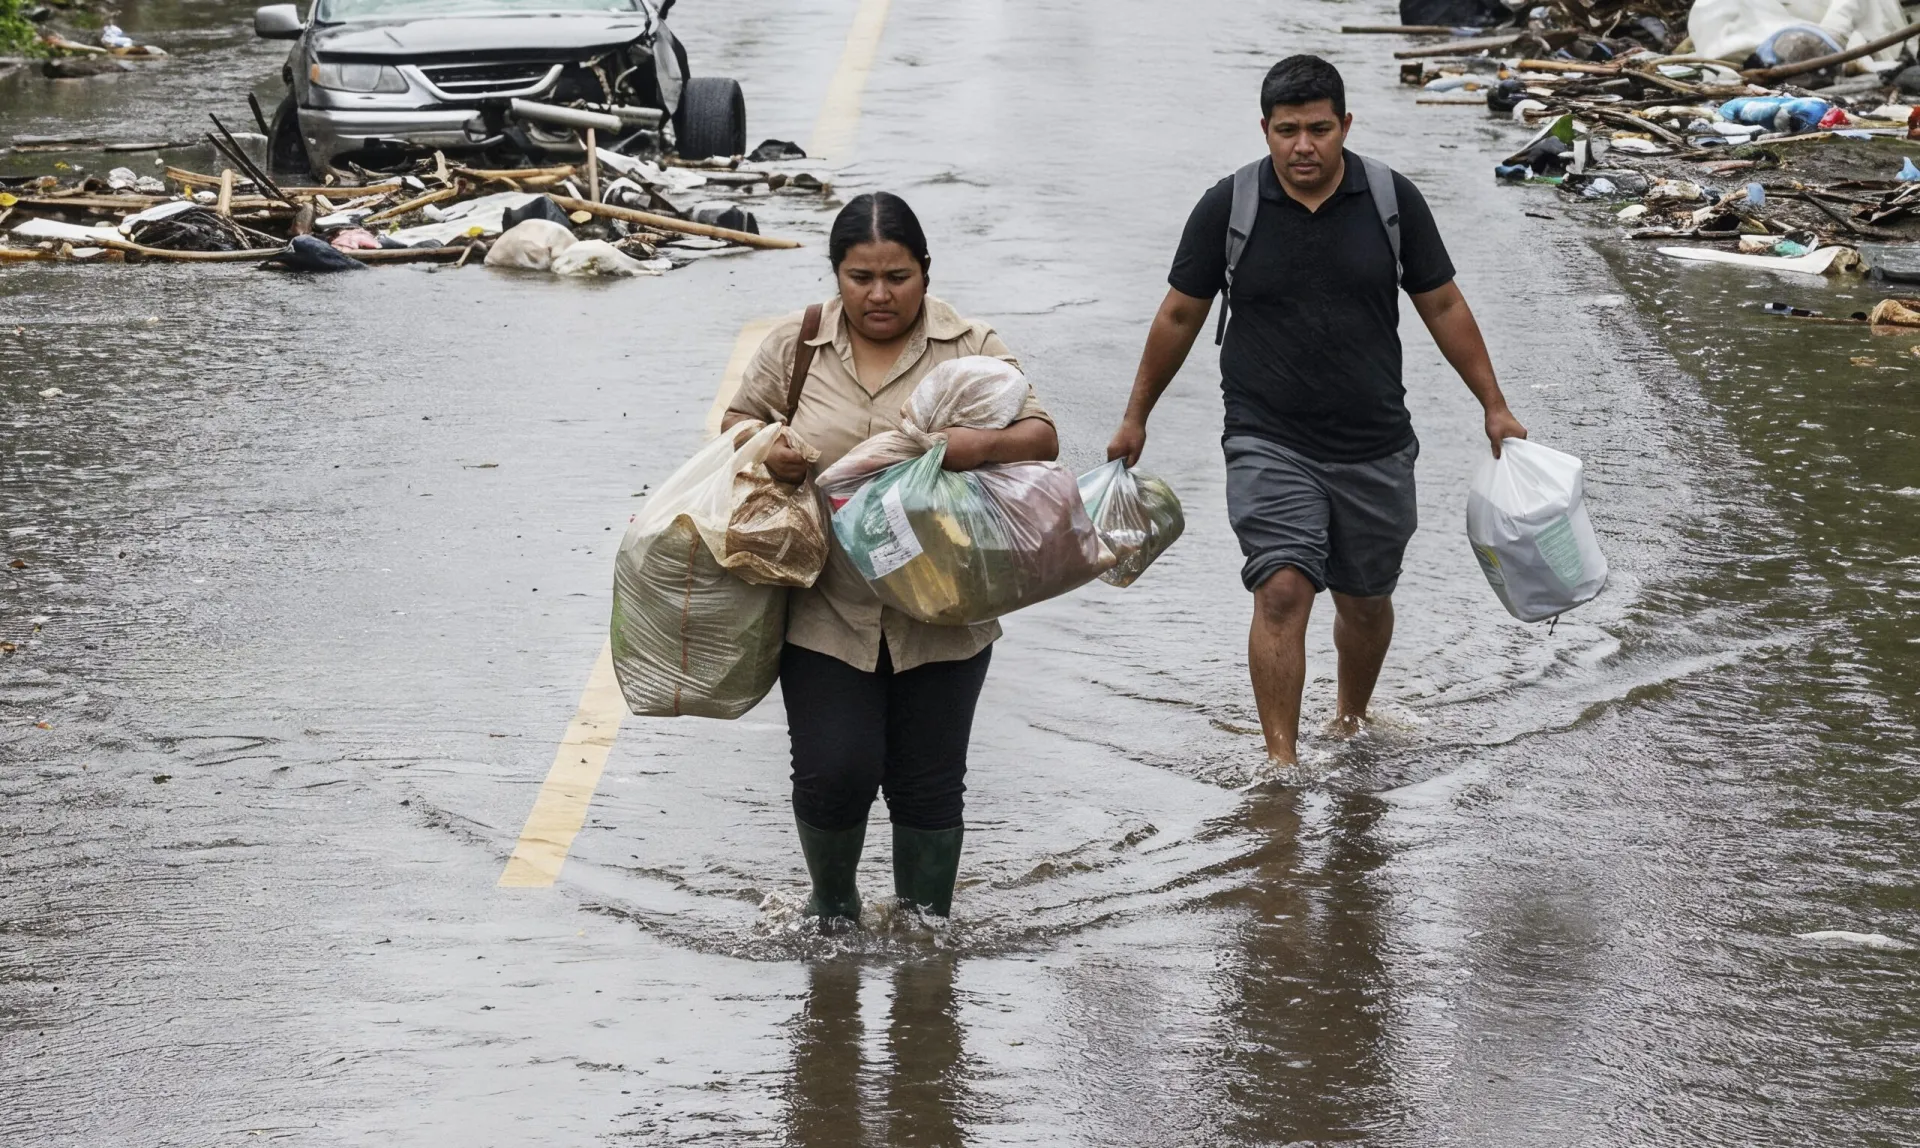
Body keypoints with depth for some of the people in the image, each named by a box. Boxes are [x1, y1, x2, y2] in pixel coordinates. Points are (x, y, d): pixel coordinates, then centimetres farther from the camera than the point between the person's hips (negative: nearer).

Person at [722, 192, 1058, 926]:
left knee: (929, 782, 6)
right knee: (834, 773, -4)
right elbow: (738, 418, 15)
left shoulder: (970, 349, -1)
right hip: (826, 612, 0)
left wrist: (983, 446, -26)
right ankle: (831, 903, 23)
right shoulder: (795, 347, 3)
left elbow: (1042, 439, -5)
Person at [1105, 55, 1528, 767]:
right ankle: (1281, 760, -16)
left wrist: (1495, 407, 8)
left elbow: (1443, 307, 7)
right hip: (1270, 443, -2)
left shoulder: (1392, 200, -3)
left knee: (1365, 602, 14)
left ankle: (1351, 721, 40)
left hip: (1374, 446, 2)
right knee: (1282, 591, -17)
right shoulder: (1228, 207, -6)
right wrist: (1136, 418, 12)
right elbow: (1180, 316, 6)